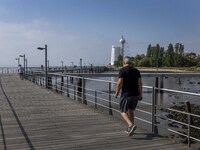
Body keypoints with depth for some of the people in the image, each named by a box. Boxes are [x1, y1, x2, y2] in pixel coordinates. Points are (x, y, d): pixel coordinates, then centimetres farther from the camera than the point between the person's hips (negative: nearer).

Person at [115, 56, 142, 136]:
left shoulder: (122, 70, -6)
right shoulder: (136, 70, 9)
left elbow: (120, 83, -14)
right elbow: (140, 83, 3)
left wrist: (116, 92, -3)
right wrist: (140, 94, 6)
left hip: (126, 94, -5)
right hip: (135, 94, 6)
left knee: (123, 111, 4)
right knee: (131, 111, 19)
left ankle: (131, 125, -18)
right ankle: (129, 129, 23)